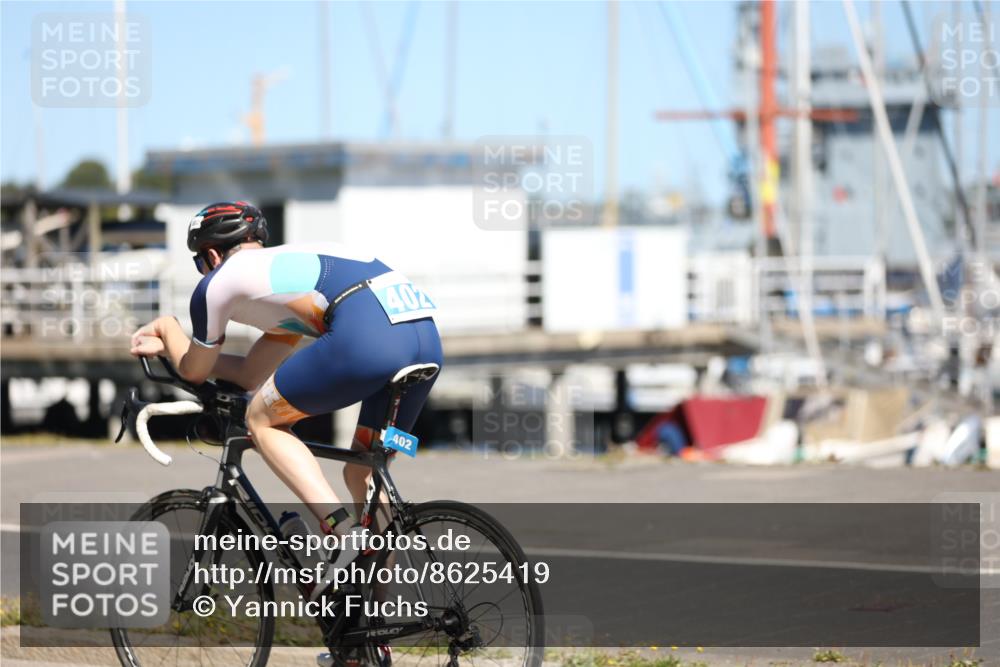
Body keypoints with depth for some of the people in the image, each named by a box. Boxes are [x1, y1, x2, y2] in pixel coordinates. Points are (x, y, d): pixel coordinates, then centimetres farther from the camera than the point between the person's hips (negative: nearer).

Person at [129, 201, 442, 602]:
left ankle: (344, 531, -5)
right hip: (427, 335, 8)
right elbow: (253, 374, 44)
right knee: (363, 475, 22)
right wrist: (167, 346, 50)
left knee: (262, 421, 13)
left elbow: (195, 371, 32)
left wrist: (167, 327, 51)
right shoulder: (296, 263, 40)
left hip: (367, 338, -8)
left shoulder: (219, 282, 18)